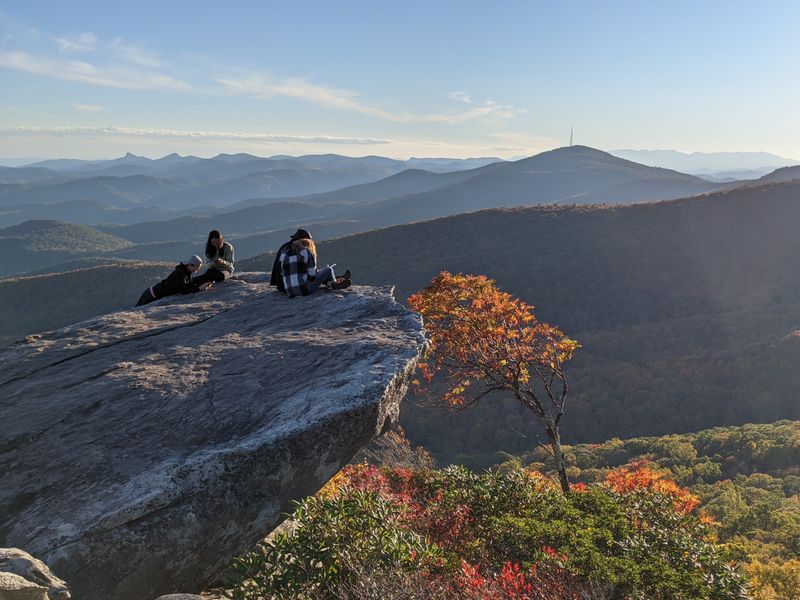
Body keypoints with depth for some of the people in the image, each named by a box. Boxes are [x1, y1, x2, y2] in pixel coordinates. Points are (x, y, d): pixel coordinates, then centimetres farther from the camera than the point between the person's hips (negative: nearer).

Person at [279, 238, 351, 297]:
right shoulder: (308, 253, -5)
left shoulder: (284, 255, 10)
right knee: (328, 270, 12)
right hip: (305, 289, -6)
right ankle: (334, 283, 40)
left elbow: (283, 273, 14)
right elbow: (312, 275, -8)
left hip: (290, 291, 7)